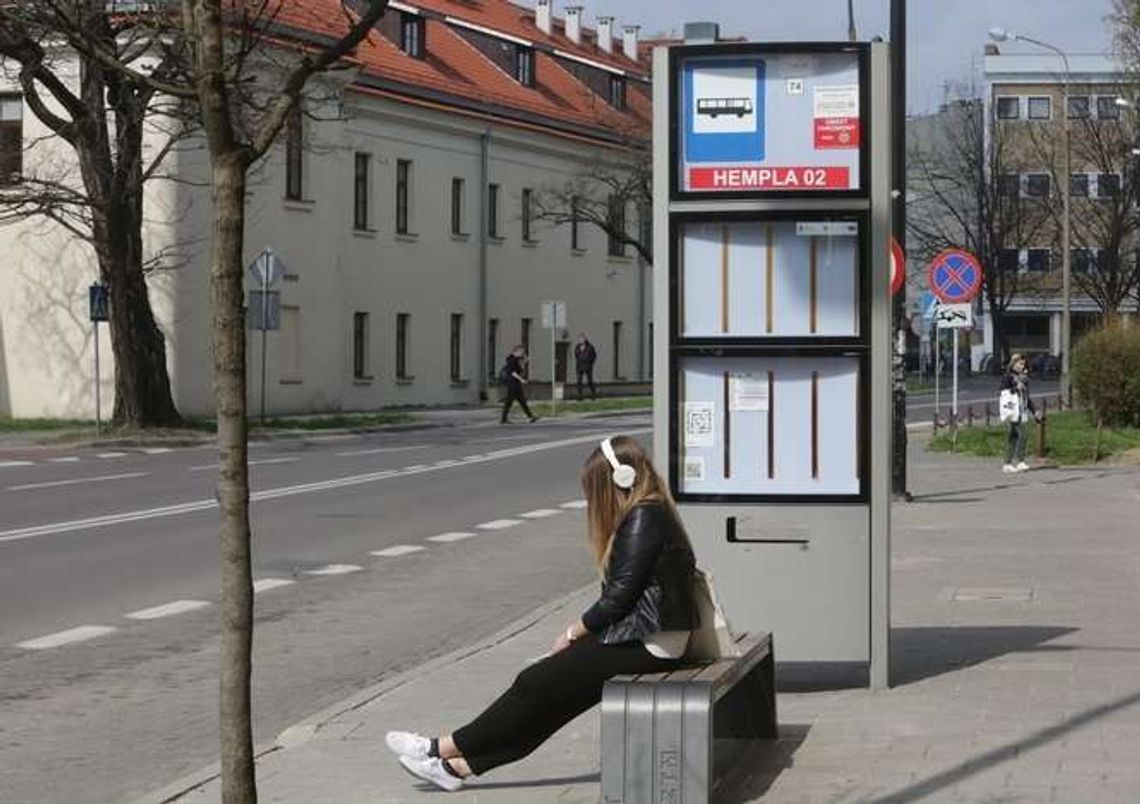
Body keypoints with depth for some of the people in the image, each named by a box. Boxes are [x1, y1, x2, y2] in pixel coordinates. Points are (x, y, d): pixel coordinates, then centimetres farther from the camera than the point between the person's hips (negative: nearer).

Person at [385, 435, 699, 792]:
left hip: (647, 648, -9)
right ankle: (461, 763, 3)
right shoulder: (652, 514, 17)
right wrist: (580, 632, 6)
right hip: (645, 643, 9)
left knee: (538, 683, -4)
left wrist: (572, 633, -5)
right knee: (553, 694, 4)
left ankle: (447, 750, 4)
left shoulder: (643, 519, -15)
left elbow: (620, 597, -18)